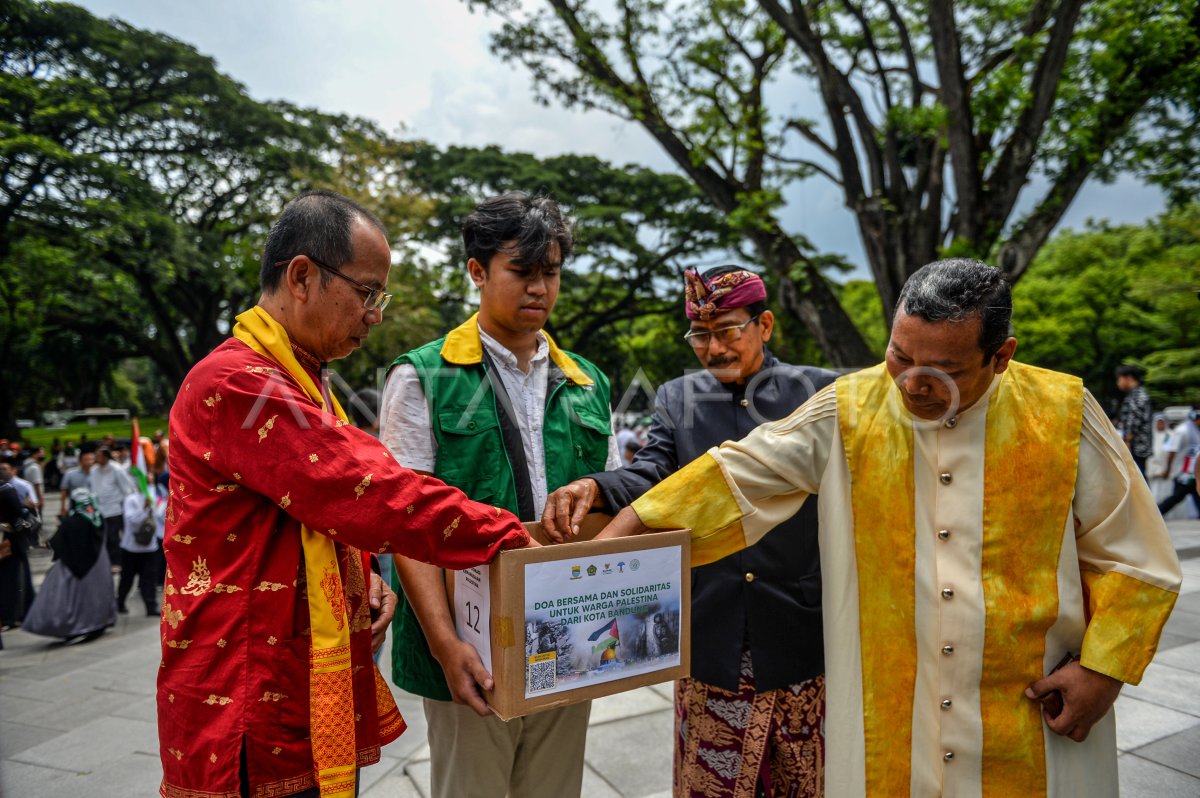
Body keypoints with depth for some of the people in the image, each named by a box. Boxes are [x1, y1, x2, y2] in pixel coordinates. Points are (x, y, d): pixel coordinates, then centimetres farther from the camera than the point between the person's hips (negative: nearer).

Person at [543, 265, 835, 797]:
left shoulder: (820, 393, 1)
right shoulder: (677, 399, 6)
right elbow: (648, 478, -6)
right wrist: (594, 487, -27)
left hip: (801, 639, -1)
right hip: (710, 639, 1)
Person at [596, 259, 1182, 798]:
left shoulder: (1063, 414, -7)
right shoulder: (847, 411, -8)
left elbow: (1133, 557, 1)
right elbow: (737, 476, -7)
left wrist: (1105, 668, -7)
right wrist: (616, 537, -14)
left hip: (1035, 728, 0)